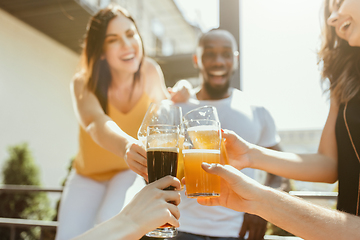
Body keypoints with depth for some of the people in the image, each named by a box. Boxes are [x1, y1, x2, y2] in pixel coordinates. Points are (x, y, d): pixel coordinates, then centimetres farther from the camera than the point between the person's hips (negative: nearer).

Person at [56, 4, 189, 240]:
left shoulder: (151, 72, -15)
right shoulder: (84, 84, -22)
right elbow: (96, 123, -44)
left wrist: (176, 99, -20)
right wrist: (126, 146, -66)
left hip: (131, 171, 0)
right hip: (88, 175, 1)